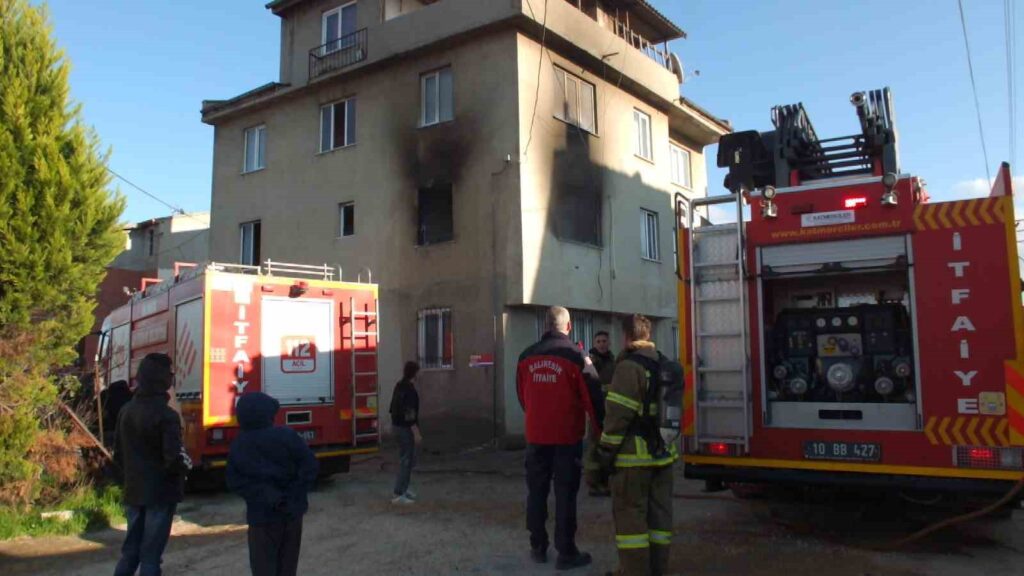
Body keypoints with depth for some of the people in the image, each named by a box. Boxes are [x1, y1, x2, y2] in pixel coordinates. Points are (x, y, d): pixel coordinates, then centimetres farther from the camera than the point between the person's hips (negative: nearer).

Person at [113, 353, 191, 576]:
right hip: (161, 493, -7)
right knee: (151, 554, 2)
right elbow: (173, 460, -23)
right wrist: (186, 465, -3)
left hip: (133, 491, 7)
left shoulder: (126, 411, 4)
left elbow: (118, 455, 10)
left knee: (130, 549, 18)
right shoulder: (166, 415, -19)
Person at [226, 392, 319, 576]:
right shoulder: (287, 436, -8)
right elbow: (310, 466, -11)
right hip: (291, 511, 1)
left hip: (262, 515, 0)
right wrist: (295, 495, -8)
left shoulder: (238, 446, -1)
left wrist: (263, 495, -9)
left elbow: (234, 480, -5)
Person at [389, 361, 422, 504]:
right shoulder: (409, 389, -21)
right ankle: (398, 495, 0)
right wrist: (416, 433, -21)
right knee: (406, 460, -3)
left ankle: (403, 489, 28)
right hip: (405, 428, -10)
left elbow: (394, 407, 17)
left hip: (397, 425, 10)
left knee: (408, 458, 20)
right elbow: (410, 414, -24)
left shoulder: (400, 385, 8)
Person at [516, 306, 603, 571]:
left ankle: (538, 547, 22)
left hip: (535, 436, 4)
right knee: (565, 494, 3)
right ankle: (566, 552, 8)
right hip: (567, 436, -4)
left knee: (537, 491, 14)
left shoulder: (527, 356, 2)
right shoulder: (575, 355, -12)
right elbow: (592, 396, -11)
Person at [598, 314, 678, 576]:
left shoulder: (630, 366, -15)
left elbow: (619, 413, -18)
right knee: (659, 513, 13)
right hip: (663, 451, 8)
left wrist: (608, 448, -11)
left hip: (634, 454, -8)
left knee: (630, 515, 0)